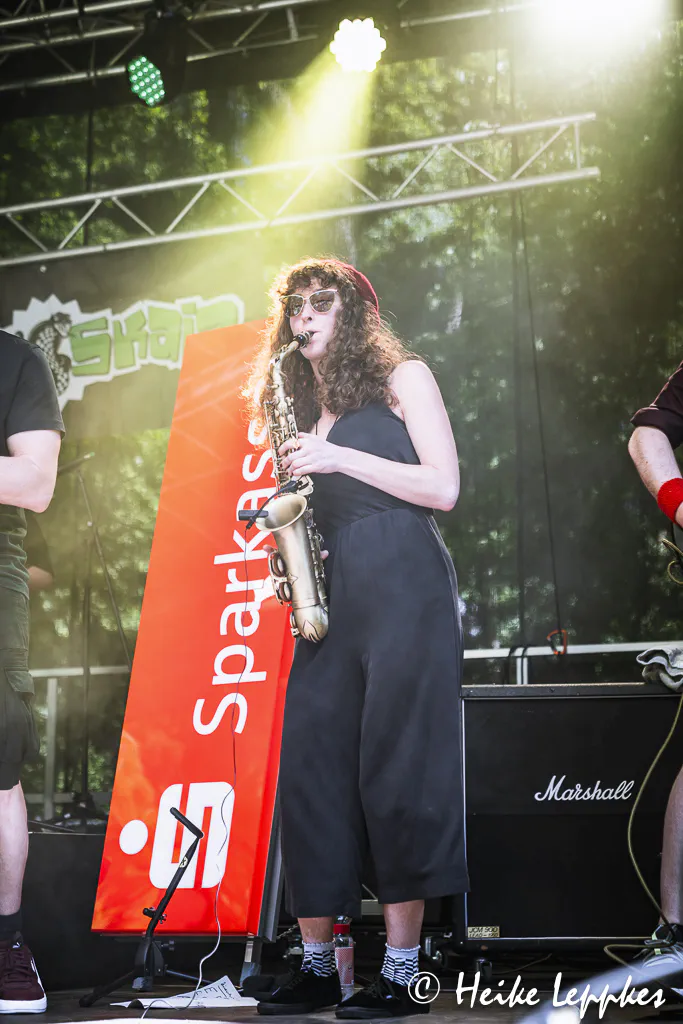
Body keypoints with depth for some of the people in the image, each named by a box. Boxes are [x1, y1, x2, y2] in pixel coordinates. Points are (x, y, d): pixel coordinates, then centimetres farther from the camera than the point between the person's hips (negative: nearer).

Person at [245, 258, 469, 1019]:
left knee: (396, 769, -8)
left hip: (403, 585, -6)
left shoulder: (402, 377, 7)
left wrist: (339, 457, -9)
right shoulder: (306, 410, 23)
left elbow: (443, 488, -3)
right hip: (329, 596, 6)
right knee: (309, 767, -1)